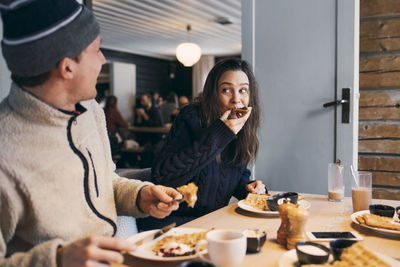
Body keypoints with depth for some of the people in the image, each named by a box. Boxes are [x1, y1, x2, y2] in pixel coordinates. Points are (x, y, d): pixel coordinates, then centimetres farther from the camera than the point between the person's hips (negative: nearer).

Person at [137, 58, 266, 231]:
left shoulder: (244, 130, 4)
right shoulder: (191, 118, -15)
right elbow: (161, 176, -26)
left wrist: (247, 187, -5)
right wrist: (217, 135, -28)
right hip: (173, 221, -6)